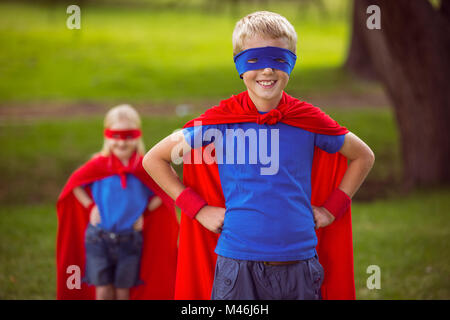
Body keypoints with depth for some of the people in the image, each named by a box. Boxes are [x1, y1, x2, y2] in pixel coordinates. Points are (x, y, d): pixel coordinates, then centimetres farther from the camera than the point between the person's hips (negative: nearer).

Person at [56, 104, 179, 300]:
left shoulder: (145, 168, -6)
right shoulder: (99, 165, -6)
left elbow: (163, 192, 8)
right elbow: (74, 183, 8)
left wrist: (145, 212, -2)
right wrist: (91, 207, -1)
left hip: (131, 238, 0)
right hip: (99, 237, 0)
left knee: (123, 291, 8)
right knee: (103, 292, 2)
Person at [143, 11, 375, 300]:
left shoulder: (309, 120, 3)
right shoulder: (220, 121, -1)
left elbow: (363, 156, 20)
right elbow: (154, 159, 8)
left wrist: (332, 208, 9)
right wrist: (198, 209, 1)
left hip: (299, 267, 2)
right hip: (236, 264, -2)